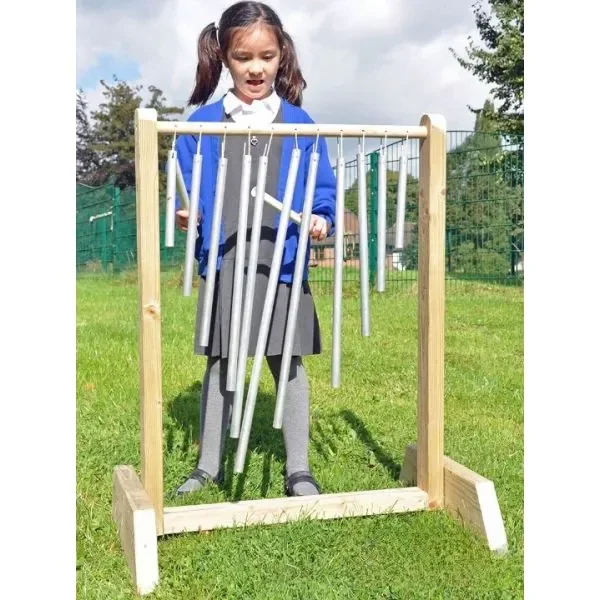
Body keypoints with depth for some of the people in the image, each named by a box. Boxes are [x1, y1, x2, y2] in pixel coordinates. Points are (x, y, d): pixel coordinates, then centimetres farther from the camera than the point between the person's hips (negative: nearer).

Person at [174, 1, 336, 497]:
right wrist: (184, 214, -12)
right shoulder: (202, 124, 4)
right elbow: (186, 189, 8)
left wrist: (322, 220, -15)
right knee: (219, 364, 11)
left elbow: (323, 189, 4)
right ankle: (209, 467, 25)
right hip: (222, 265, 1)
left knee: (288, 363, 6)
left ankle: (298, 469, 18)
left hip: (282, 264, -1)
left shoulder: (299, 124, 3)